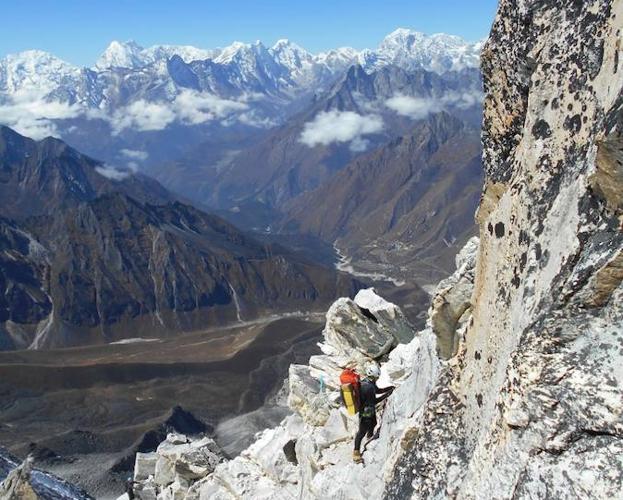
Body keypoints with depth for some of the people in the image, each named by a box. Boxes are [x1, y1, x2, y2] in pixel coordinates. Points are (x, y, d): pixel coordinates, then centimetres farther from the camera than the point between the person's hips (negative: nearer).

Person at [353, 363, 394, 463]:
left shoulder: (369, 382, -4)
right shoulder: (367, 387, -35)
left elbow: (377, 390, 12)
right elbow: (374, 401, -28)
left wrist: (389, 388, 2)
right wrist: (386, 395, -25)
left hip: (371, 410, 10)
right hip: (365, 412, -10)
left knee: (373, 423, 34)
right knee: (362, 432, 0)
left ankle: (370, 436, 63)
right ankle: (356, 453, 10)